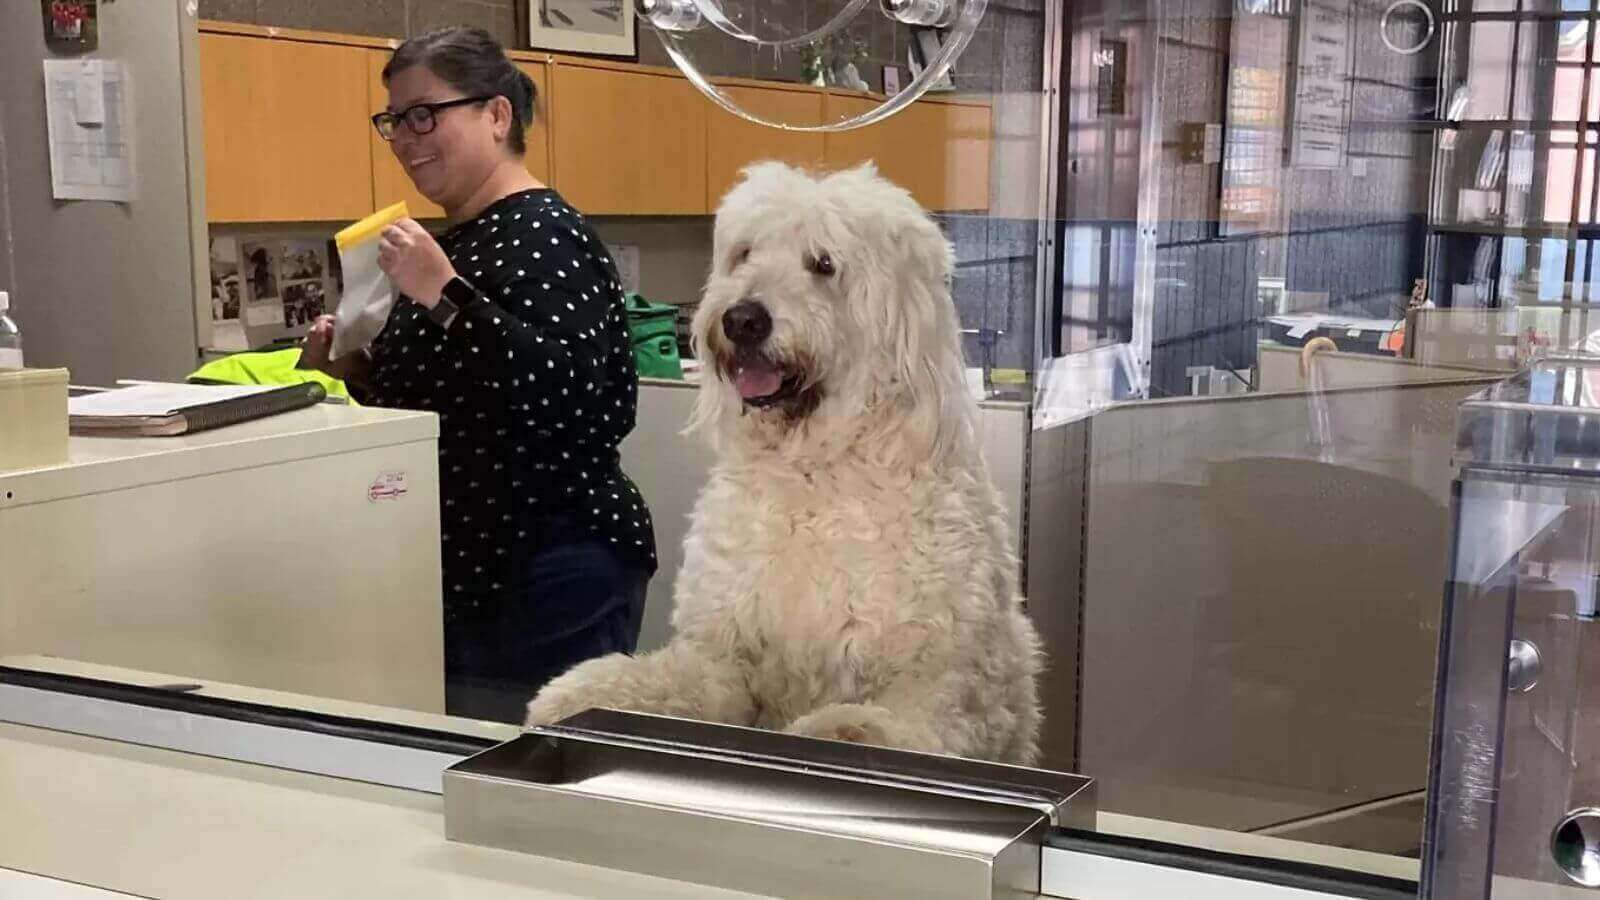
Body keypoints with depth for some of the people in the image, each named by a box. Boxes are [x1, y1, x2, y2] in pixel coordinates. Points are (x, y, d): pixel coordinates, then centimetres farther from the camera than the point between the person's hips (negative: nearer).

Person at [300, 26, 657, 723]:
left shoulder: (544, 234, -13)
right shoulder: (452, 241, 14)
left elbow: (568, 399, -26)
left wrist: (443, 295, -25)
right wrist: (356, 372, 7)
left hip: (552, 579, -9)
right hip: (465, 573, 9)